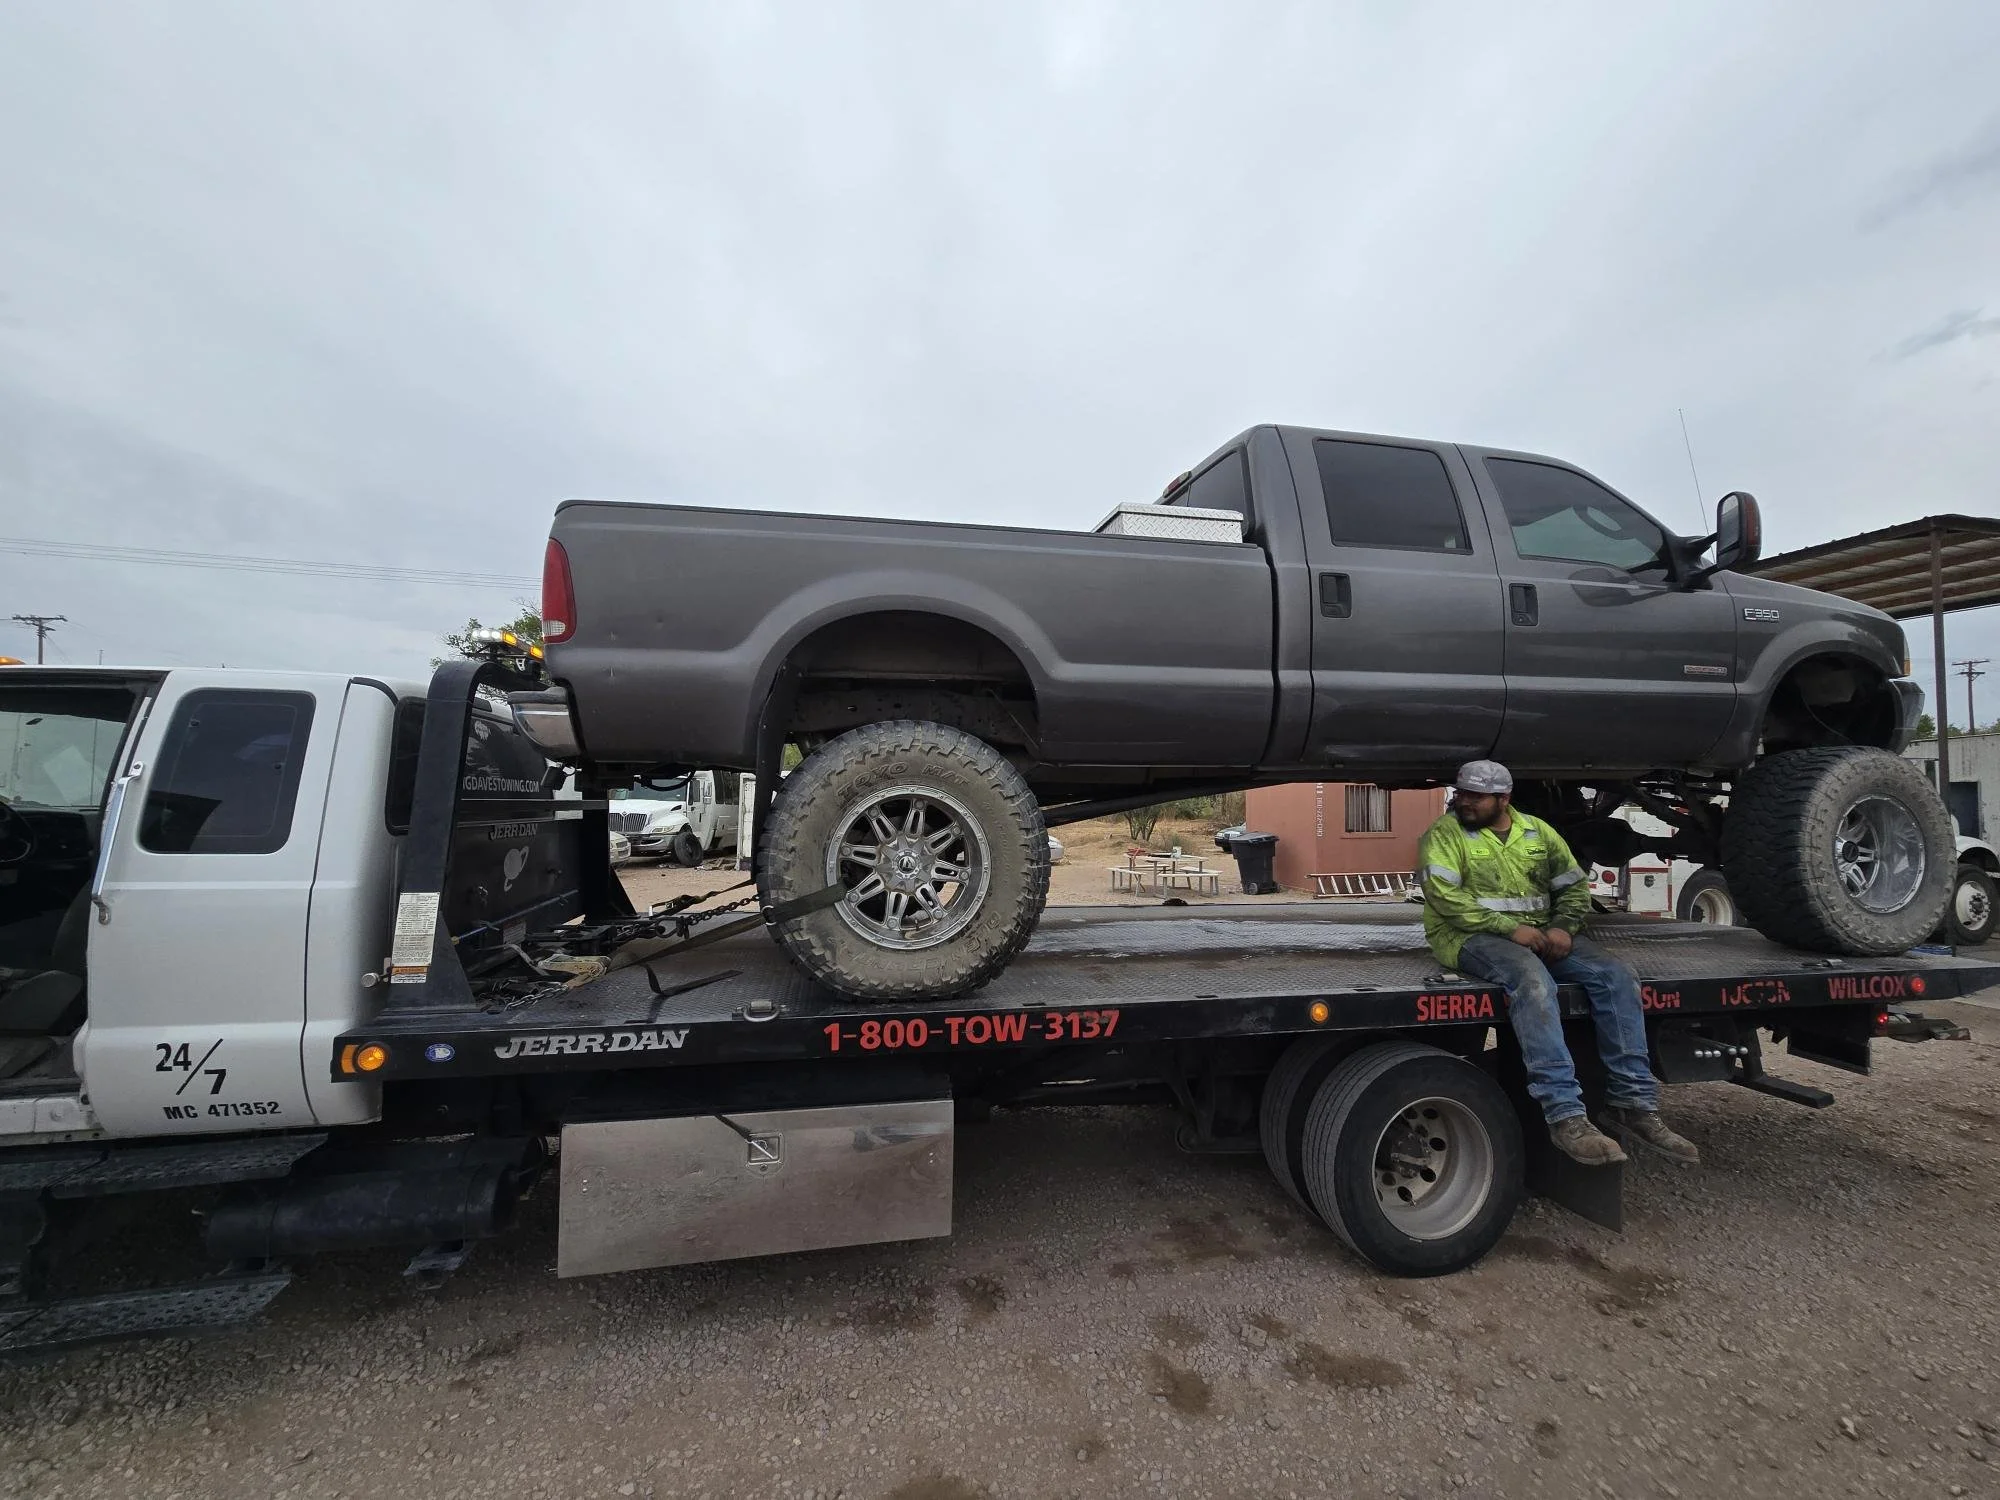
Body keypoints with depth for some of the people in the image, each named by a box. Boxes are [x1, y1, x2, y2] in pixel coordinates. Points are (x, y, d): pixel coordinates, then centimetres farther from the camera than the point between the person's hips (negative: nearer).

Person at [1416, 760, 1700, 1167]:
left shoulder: (1537, 831, 13)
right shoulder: (1445, 833, -3)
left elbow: (1575, 886, 15)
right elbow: (1444, 895, -15)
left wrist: (1563, 927, -6)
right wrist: (1509, 927, -21)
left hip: (1539, 932, 6)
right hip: (1472, 936, -6)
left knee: (1617, 977, -14)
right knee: (1532, 980, -35)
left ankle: (1633, 1102, -10)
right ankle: (1565, 1115, -36)